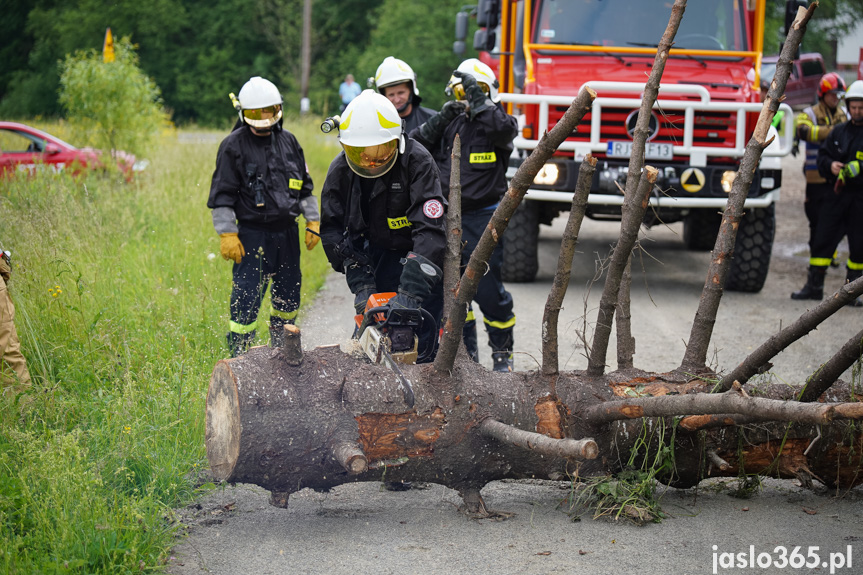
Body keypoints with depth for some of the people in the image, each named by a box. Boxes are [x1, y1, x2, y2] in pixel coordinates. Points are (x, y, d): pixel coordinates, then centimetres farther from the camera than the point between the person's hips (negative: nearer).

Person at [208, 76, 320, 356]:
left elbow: (305, 185, 19)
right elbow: (223, 195, -6)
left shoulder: (288, 141, 10)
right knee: (247, 298, -9)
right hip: (252, 235, -5)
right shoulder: (233, 146, -5)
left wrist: (313, 221, 14)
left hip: (287, 232, 5)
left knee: (289, 295, 13)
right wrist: (227, 234, -12)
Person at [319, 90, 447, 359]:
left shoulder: (417, 162, -26)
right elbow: (332, 229, -7)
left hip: (422, 259, -4)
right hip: (378, 254, 4)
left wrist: (411, 292, -42)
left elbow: (430, 231, -33)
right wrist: (361, 285, -18)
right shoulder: (340, 171, -11)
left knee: (420, 344, -11)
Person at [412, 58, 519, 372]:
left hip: (483, 219, -5)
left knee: (487, 288, -6)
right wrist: (439, 121, -13)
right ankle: (467, 352, 25)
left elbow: (505, 129, -26)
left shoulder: (496, 121, -2)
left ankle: (502, 352, 12)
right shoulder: (451, 122, 9)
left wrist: (478, 100, -23)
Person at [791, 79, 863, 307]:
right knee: (823, 239, 2)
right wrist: (830, 165, -5)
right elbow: (822, 155, 16)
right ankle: (814, 286, 10)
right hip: (839, 194, 4)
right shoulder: (839, 132, 13)